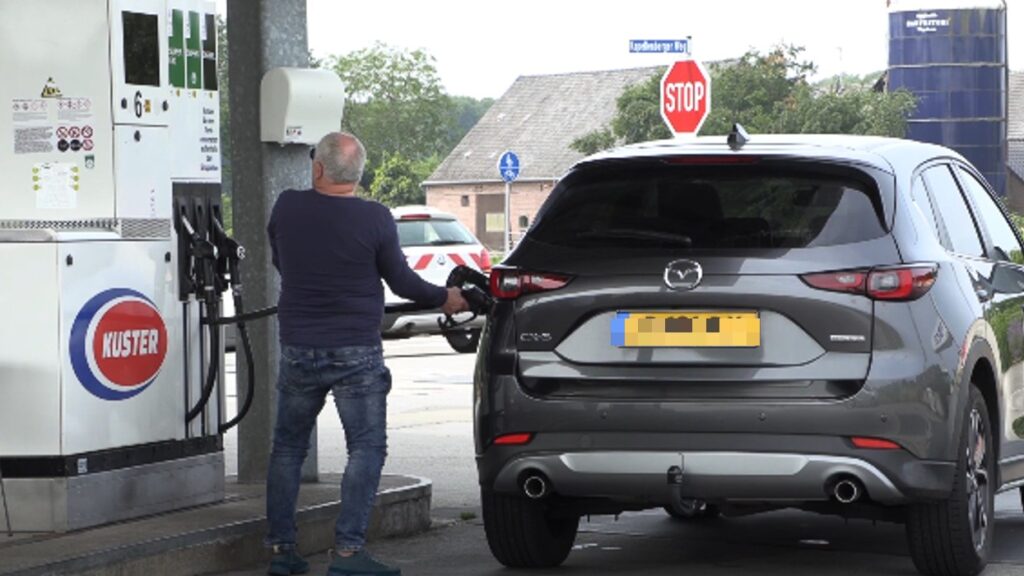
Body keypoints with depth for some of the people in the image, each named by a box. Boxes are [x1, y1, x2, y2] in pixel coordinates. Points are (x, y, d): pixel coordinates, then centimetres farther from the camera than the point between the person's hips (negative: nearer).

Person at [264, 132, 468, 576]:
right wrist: (444, 299, 14)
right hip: (356, 352, -3)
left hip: (298, 350, 3)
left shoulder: (286, 208, -3)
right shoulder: (375, 219, -12)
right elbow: (402, 282, -4)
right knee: (366, 449, 2)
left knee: (288, 448, 16)